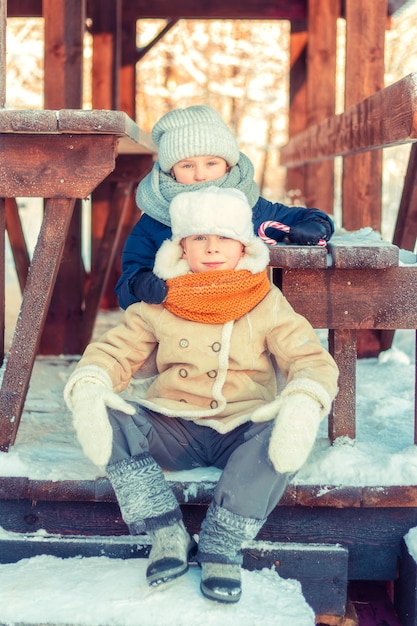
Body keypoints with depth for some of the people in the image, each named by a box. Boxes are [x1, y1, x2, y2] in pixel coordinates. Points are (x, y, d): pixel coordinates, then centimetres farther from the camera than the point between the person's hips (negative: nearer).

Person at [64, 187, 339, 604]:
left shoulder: (267, 304, 3)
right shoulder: (157, 306, 8)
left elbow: (311, 359, -5)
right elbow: (114, 351, 6)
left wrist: (303, 405, -29)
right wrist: (87, 390, -18)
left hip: (242, 430, -1)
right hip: (175, 431, 2)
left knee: (283, 436, -34)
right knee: (110, 417, -25)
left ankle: (221, 545, -24)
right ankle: (166, 533, -23)